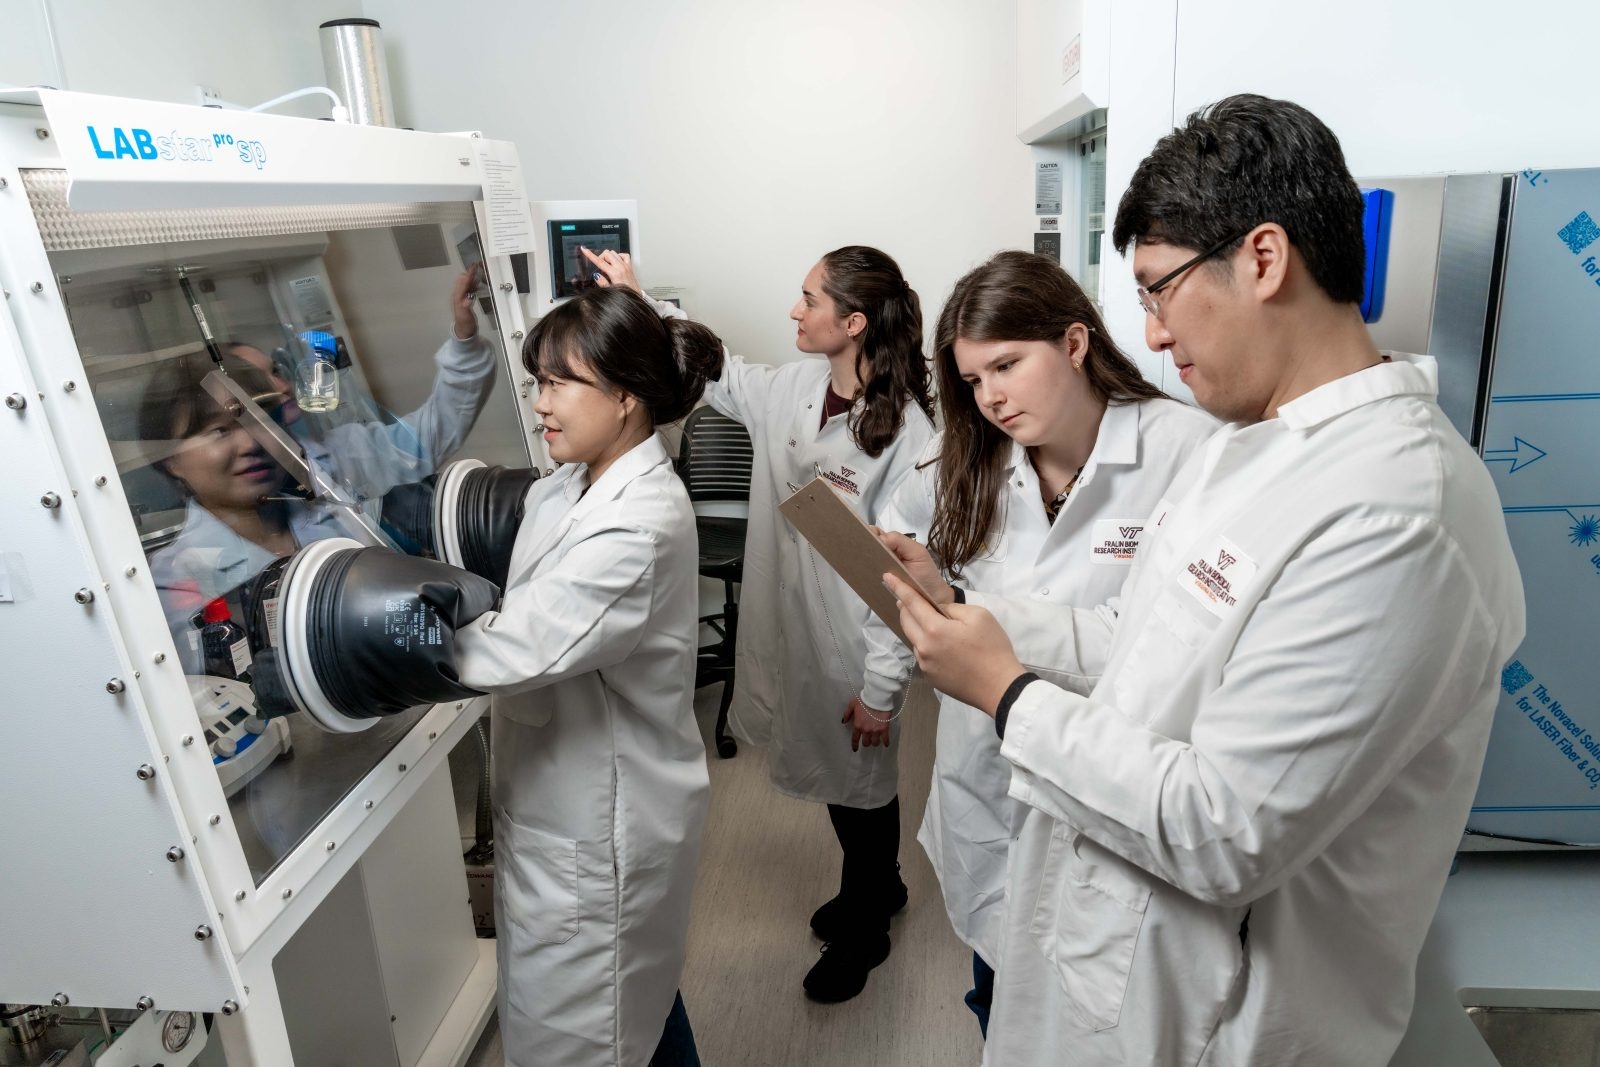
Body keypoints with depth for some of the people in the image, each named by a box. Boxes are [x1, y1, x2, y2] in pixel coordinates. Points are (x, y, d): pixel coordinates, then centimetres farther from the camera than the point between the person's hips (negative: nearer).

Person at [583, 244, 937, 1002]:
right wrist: (638, 301, 13)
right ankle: (876, 885, 53)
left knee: (859, 783, 16)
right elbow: (716, 374, 17)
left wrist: (881, 690, -17)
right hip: (789, 627, 7)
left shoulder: (905, 430, -24)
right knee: (828, 772, 25)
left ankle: (864, 930, 44)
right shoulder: (792, 389, -3)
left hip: (851, 648, -7)